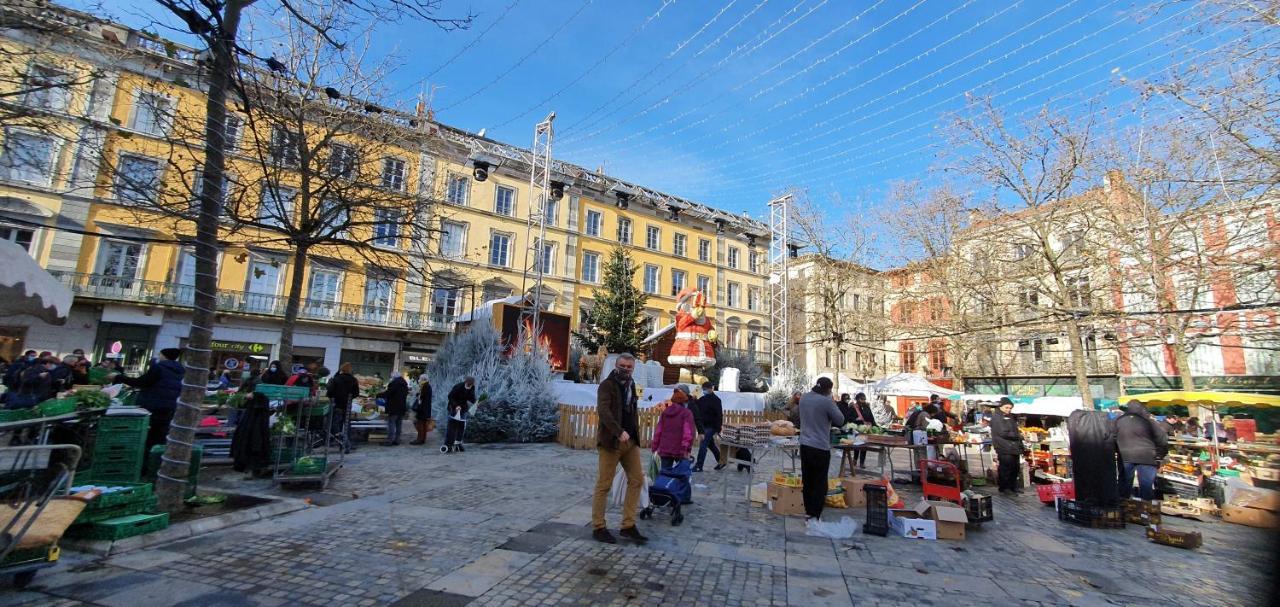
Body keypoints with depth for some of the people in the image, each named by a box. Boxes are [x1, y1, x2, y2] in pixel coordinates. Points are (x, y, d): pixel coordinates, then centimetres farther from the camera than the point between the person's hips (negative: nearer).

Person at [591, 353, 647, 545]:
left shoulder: (630, 385, 17)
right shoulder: (607, 385, -8)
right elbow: (603, 410, -23)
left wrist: (635, 435, 16)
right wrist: (619, 431, -34)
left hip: (630, 441, 8)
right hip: (611, 441, -8)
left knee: (637, 479, 5)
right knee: (604, 484, 0)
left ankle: (628, 526, 14)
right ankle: (598, 527, 12)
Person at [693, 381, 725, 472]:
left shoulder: (716, 400, -10)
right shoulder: (701, 400, 10)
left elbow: (719, 415, -15)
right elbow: (698, 413, 13)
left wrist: (718, 429, -19)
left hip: (711, 427, -7)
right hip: (704, 426, 7)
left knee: (703, 445, -8)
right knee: (711, 444, 16)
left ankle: (699, 466, -4)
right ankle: (720, 462, 31)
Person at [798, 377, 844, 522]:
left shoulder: (804, 398, 5)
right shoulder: (826, 401, -16)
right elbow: (840, 421, -7)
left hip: (804, 445, 7)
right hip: (820, 447, -7)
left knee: (807, 480, 16)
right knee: (820, 483, 2)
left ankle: (808, 511, 26)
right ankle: (814, 516, 3)